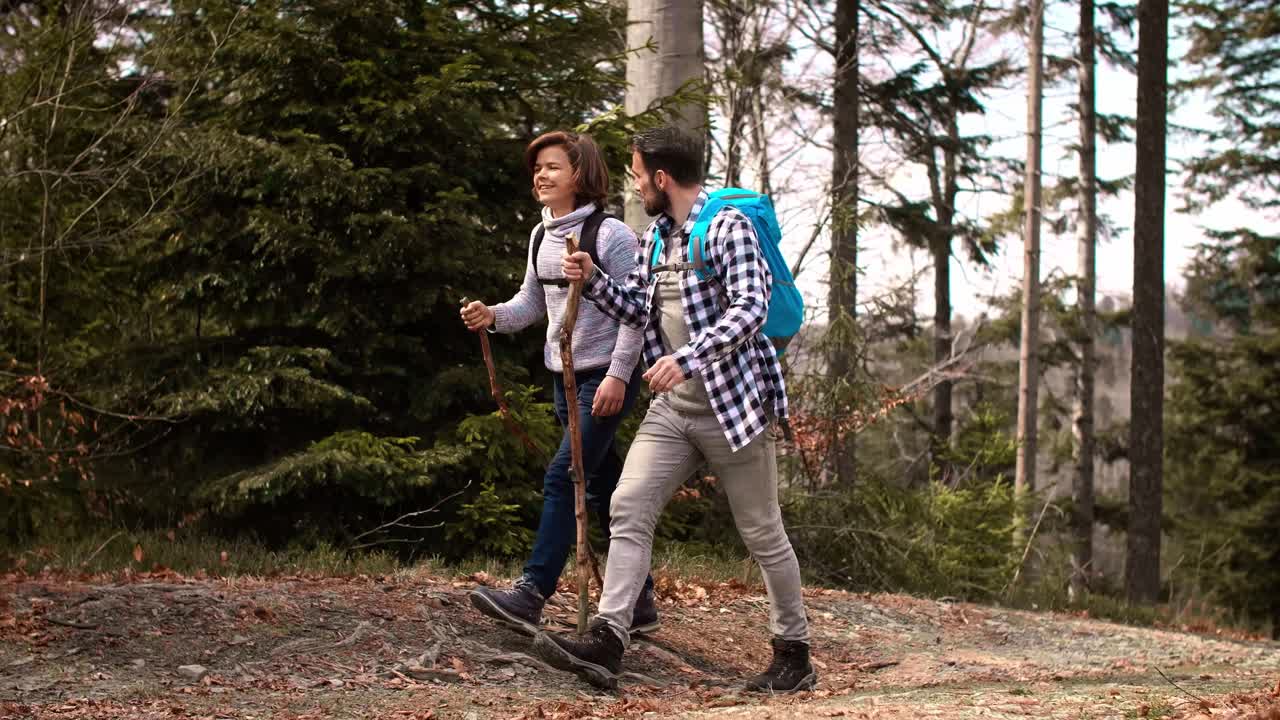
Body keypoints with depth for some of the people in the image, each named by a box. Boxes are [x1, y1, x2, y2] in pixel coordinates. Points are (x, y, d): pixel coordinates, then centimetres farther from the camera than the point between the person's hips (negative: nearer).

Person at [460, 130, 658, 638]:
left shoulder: (610, 234, -13)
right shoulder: (541, 236, 10)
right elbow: (531, 304, 16)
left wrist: (618, 375, -20)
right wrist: (493, 317, -4)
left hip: (607, 379, -8)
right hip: (565, 377, 8)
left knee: (562, 477, -16)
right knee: (603, 489, 11)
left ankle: (531, 596, -19)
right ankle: (639, 601, 19)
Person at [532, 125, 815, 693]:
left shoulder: (729, 228, -13)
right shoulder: (655, 237, 12)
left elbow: (750, 308, -24)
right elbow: (640, 310, 20)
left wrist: (688, 357, -36)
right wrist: (593, 280, 3)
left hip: (732, 405, -7)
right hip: (671, 408, 7)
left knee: (762, 533, 3)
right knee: (629, 508, -8)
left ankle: (794, 655, 17)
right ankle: (606, 641, -14)